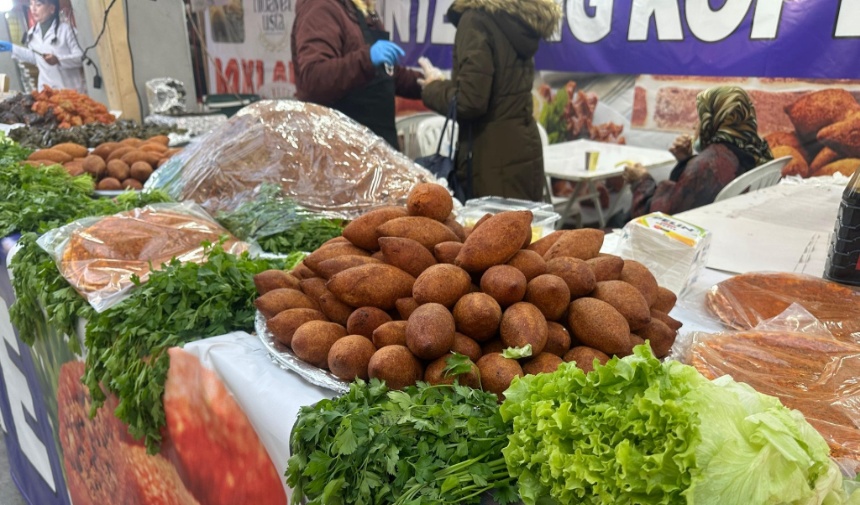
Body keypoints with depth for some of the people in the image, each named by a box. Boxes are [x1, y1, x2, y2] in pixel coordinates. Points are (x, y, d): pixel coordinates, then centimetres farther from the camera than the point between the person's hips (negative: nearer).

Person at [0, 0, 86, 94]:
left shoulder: (65, 29, -7)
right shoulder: (32, 33, 9)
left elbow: (80, 57, -11)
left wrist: (58, 60, -25)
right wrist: (12, 48, 21)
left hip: (71, 89, -5)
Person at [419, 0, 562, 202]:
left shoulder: (477, 20, -12)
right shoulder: (519, 19, 12)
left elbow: (469, 100, -21)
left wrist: (432, 88, -1)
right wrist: (443, 84, 21)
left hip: (496, 161, -8)